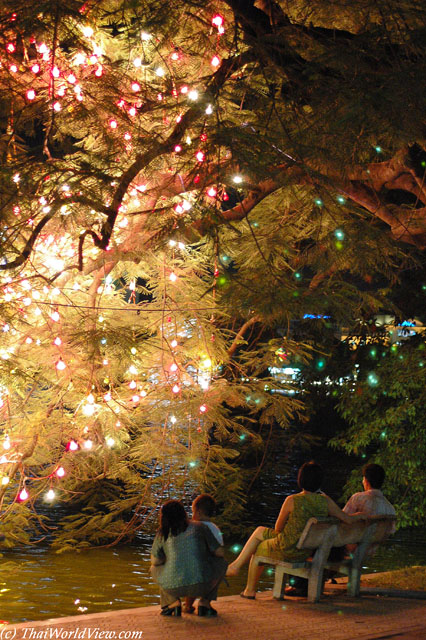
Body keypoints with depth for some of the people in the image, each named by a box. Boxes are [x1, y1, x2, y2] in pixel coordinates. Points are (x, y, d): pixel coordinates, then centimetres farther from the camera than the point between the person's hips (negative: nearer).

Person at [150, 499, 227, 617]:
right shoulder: (200, 527, 10)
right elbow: (219, 552, 12)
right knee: (221, 562, 29)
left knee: (156, 568, 33)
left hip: (173, 588, 1)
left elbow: (155, 561, 16)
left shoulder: (163, 533, 11)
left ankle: (173, 602, 12)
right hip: (202, 586, -1)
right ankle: (204, 602, 14)